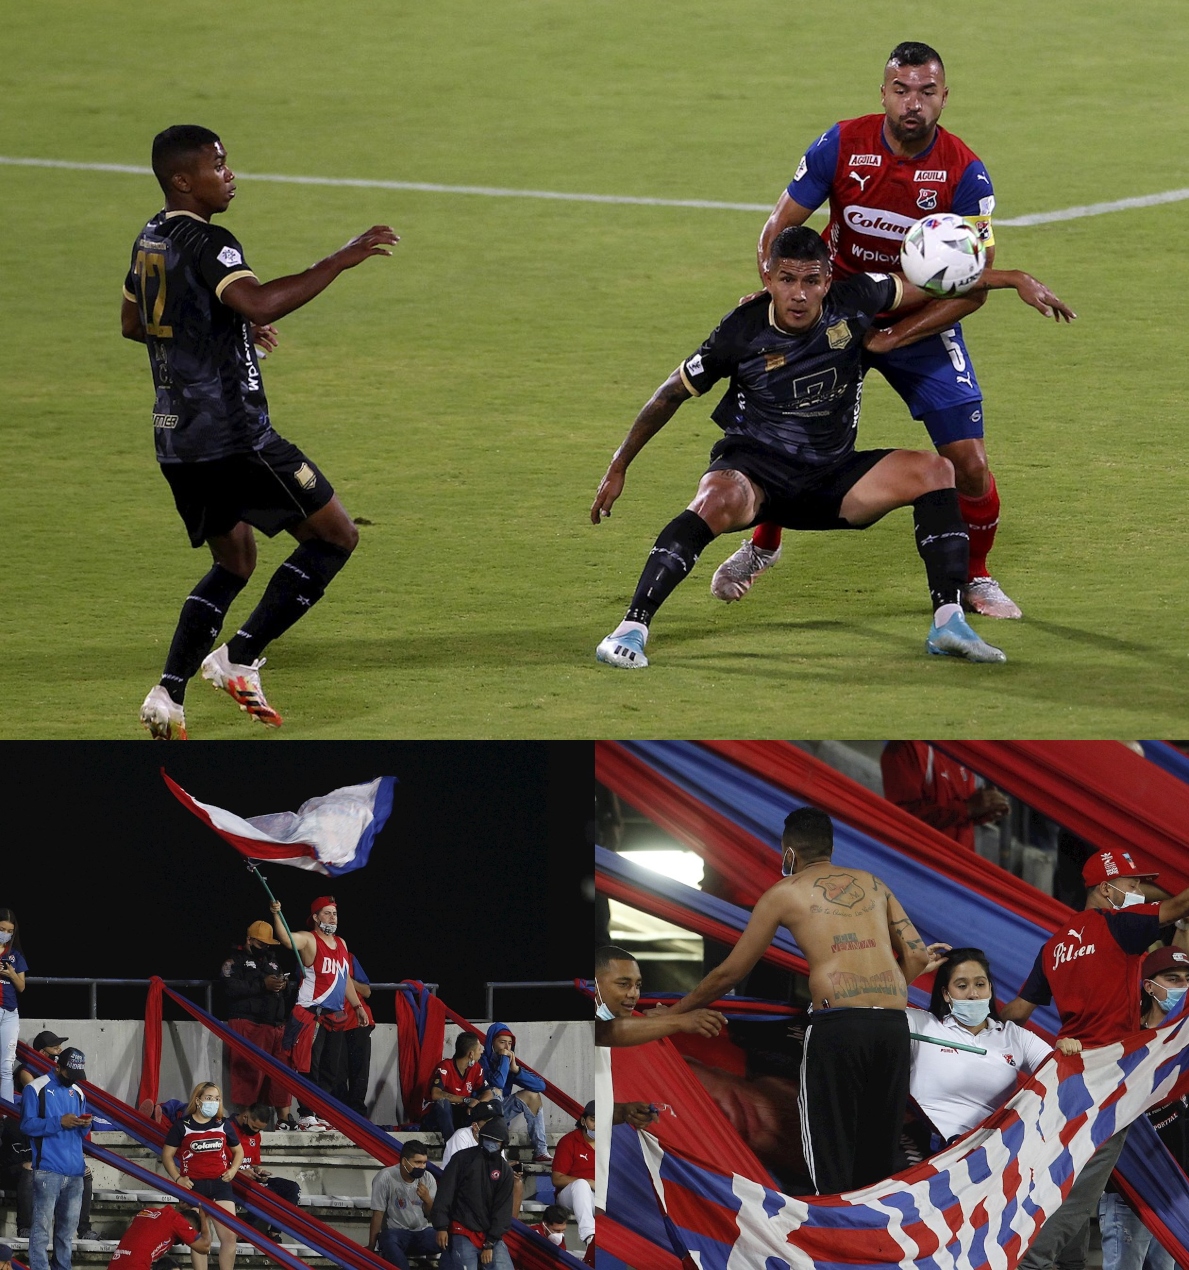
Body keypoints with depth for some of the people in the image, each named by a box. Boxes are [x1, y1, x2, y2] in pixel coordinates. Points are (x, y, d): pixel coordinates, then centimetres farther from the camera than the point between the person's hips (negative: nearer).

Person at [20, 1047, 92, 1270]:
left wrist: (85, 1125, -2)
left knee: (68, 1227, 8)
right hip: (48, 1170, -6)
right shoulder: (36, 1089, -2)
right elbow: (27, 1125, -9)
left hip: (74, 1171, 6)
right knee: (42, 1226, -9)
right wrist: (60, 1122, -18)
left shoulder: (78, 1092, 17)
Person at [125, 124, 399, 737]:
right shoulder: (207, 243, -16)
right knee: (335, 535, 1)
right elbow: (258, 302, -34)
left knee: (235, 563, 21)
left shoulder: (150, 240, 13)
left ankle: (169, 692, 5)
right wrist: (340, 260, -28)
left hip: (176, 438, 9)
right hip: (232, 434, -9)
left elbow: (132, 324, 28)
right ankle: (238, 658, -5)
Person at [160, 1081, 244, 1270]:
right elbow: (167, 1154, 3)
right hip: (194, 1185, -2)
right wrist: (177, 1178, -9)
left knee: (229, 1235, -7)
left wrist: (233, 1170, 2)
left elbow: (238, 1151, 21)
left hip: (220, 1184, 2)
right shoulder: (182, 1125, -1)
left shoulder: (224, 1125, 7)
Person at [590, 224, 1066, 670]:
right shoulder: (743, 329, -16)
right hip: (753, 468, -4)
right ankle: (631, 629, -37)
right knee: (719, 501, -38)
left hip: (830, 477, 4)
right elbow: (673, 393, -3)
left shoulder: (853, 301, -10)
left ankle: (949, 622, -13)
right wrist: (618, 468, 1)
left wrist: (1016, 280, 9)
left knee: (934, 470, -12)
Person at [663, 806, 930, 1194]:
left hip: (837, 1022, -4)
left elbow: (729, 973, 19)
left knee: (830, 1164, -3)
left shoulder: (784, 893, 12)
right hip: (893, 1024, 4)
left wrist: (674, 1012, 32)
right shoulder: (872, 884, 22)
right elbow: (918, 955, 16)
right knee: (877, 1160, 11)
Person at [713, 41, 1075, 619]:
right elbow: (778, 229, -8)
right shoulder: (842, 146, -17)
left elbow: (971, 287, -18)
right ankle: (761, 547, 29)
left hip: (923, 326, -1)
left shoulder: (966, 173, -20)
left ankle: (975, 578, 18)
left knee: (969, 464, -10)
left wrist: (895, 336, -26)